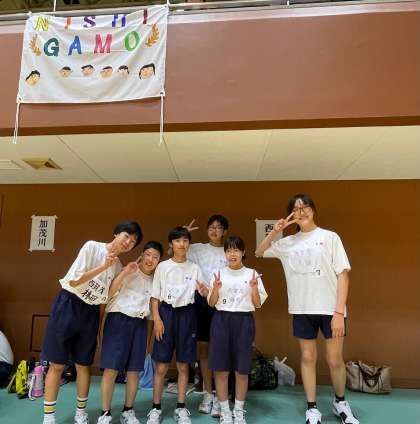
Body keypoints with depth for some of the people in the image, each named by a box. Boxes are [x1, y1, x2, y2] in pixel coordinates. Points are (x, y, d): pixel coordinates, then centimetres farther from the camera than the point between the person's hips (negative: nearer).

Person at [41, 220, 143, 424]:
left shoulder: (118, 266, 5)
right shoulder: (92, 247, -11)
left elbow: (110, 294, 4)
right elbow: (74, 281, -16)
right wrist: (103, 267, -21)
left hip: (91, 312, 5)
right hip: (68, 305, -4)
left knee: (83, 365, 11)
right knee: (57, 364, 2)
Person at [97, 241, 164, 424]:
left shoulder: (156, 280, 12)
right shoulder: (128, 272, 0)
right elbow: (108, 293, -10)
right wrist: (124, 273, -18)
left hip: (139, 324, 4)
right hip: (118, 320, -4)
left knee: (134, 371, 8)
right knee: (111, 369, -5)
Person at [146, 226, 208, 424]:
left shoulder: (194, 268, 6)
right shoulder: (162, 266, 2)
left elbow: (204, 293, 4)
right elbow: (155, 296, 2)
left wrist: (204, 291, -20)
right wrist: (157, 319, -9)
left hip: (187, 314, 1)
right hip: (167, 312, -1)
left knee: (183, 365, 8)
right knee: (161, 365, 1)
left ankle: (181, 408, 22)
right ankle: (156, 408, 17)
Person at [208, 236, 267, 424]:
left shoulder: (252, 274, 2)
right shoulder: (219, 274, 4)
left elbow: (258, 304, 2)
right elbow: (211, 303, 5)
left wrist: (254, 288, -15)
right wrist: (216, 288, -14)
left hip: (244, 321, 0)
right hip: (221, 320, 1)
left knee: (242, 369, 5)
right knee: (220, 368, 3)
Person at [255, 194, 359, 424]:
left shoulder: (330, 237, -3)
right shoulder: (288, 242, 6)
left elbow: (342, 275, -5)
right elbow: (259, 252, 15)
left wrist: (339, 312, -12)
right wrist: (275, 231, -1)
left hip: (330, 308, -2)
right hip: (302, 309, 3)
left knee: (335, 360, 8)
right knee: (308, 358, 10)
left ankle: (340, 402, 34)